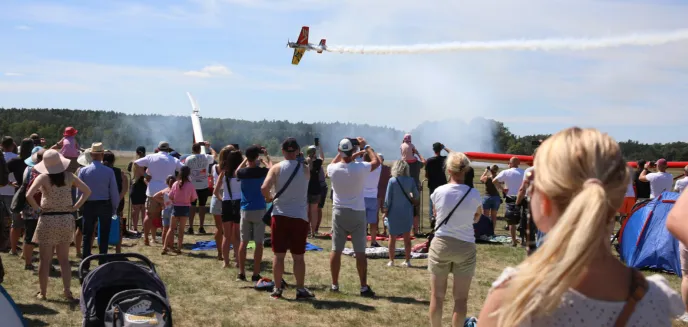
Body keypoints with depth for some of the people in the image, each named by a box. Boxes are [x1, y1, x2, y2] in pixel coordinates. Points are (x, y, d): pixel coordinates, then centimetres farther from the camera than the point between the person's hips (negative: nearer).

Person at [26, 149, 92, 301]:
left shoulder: (43, 177, -9)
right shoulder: (69, 176, 1)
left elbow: (29, 195, -22)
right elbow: (87, 191, 1)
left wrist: (37, 208, -8)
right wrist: (76, 206, 1)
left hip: (48, 220, -3)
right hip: (66, 219, 3)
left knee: (45, 260, 7)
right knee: (64, 259, 13)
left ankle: (43, 293, 14)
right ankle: (67, 291, 9)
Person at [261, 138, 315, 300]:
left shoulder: (277, 167, -4)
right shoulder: (305, 169, 0)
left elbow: (264, 188, -16)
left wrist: (269, 198, 6)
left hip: (280, 216, 0)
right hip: (300, 217, 0)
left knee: (279, 255, 8)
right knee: (298, 257, 7)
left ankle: (277, 289, 14)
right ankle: (301, 290, 12)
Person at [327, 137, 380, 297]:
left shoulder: (333, 169, -9)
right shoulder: (360, 168, -15)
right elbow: (377, 161, 4)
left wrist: (341, 152, 17)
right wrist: (366, 146, 11)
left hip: (339, 212, 2)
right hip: (357, 213, -2)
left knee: (336, 250, 9)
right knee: (360, 251, 2)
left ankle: (334, 285, 13)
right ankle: (364, 287, 3)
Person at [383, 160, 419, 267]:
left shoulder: (392, 180, -12)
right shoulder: (411, 180, -6)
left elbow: (388, 198, -10)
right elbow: (416, 196, 4)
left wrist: (385, 210, 2)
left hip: (394, 213, -2)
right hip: (407, 213, 2)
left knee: (392, 238, 9)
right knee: (407, 237, 11)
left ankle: (391, 261, 11)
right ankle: (407, 261, 14)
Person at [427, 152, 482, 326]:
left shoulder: (438, 192, -8)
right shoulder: (473, 194, -8)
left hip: (440, 244, 1)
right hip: (465, 246, 0)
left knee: (437, 295, 12)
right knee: (461, 298, 8)